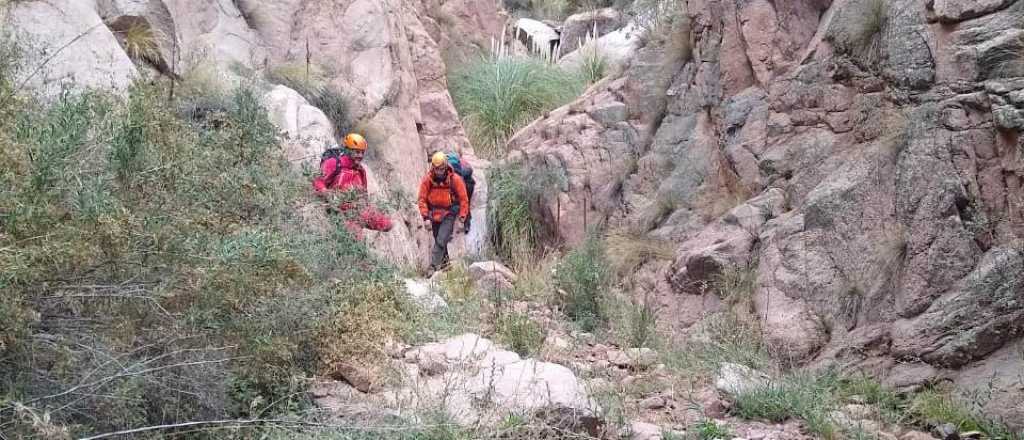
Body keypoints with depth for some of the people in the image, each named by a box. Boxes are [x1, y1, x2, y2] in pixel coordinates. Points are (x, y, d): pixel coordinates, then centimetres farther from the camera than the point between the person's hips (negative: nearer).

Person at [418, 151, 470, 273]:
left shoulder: (455, 179, -16)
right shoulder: (427, 179, -12)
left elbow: (463, 199, -8)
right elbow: (422, 199, -4)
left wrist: (462, 219, -10)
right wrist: (426, 217, -11)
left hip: (449, 215, -3)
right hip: (434, 214, 3)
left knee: (441, 241, -16)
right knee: (438, 240, 16)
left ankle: (433, 267, -16)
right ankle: (444, 261, 37)